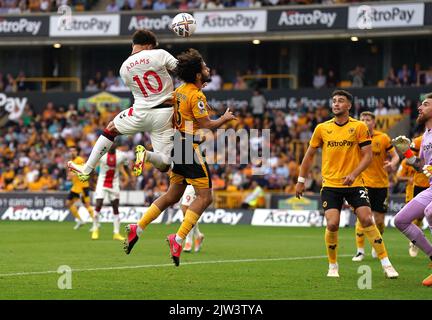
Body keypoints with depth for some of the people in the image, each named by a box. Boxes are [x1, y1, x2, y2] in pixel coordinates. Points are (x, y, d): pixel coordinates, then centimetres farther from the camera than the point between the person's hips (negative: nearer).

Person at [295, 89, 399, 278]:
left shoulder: (359, 127, -2)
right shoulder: (322, 128, 4)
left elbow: (367, 155, -4)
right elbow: (309, 154, 14)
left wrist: (354, 174, -19)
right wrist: (301, 180, 13)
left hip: (354, 184, -1)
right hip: (330, 185, 1)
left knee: (367, 220, -12)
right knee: (332, 224, -12)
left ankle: (386, 264, -5)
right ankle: (332, 266, 7)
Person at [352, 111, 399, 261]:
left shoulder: (383, 138, -2)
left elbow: (395, 156, 2)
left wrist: (392, 163, -21)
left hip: (381, 184, 1)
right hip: (364, 183, -1)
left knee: (379, 220, 4)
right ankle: (360, 251, -5)